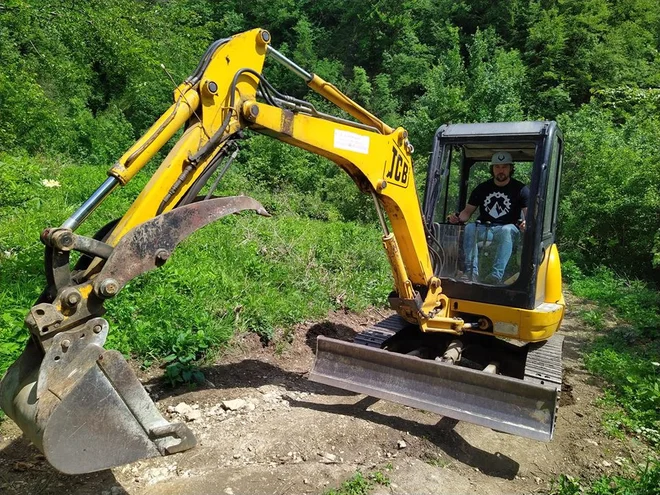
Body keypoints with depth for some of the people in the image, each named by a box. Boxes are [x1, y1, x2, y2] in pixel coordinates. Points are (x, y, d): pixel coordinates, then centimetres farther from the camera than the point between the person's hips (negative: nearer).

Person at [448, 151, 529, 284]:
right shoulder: (482, 188, 10)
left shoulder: (520, 189, 2)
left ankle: (496, 276, -45)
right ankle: (471, 273, -33)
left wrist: (527, 223, -30)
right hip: (484, 228, 2)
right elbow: (468, 211, 9)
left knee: (507, 230, -37)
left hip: (508, 229, -2)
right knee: (469, 228, -29)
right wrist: (458, 218, -15)